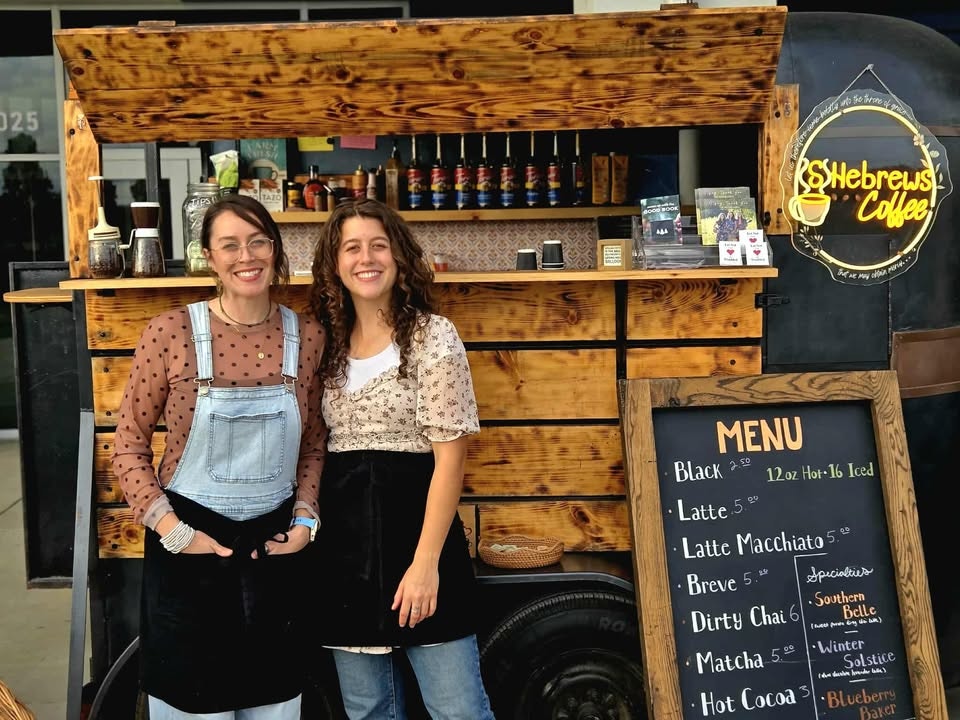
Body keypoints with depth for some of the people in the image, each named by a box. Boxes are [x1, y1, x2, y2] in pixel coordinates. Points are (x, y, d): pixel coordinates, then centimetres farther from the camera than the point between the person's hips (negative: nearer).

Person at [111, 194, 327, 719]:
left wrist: (305, 520, -3)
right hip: (189, 548, -2)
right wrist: (172, 530, -12)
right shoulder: (170, 333, -11)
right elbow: (129, 445, -4)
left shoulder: (307, 337, -2)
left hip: (276, 546, 3)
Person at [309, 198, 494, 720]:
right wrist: (310, 526, 3)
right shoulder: (330, 343, 9)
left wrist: (426, 561, -17)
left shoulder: (432, 335, -7)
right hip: (342, 536, 5)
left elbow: (450, 457, -11)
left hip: (411, 523, -5)